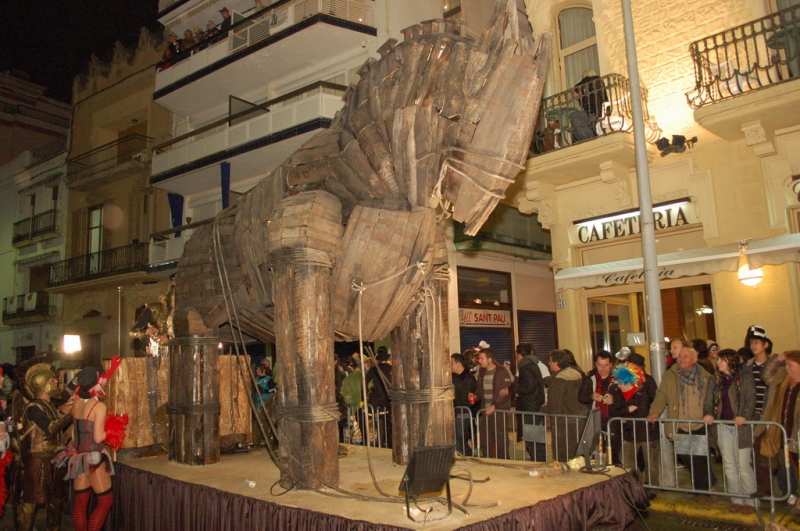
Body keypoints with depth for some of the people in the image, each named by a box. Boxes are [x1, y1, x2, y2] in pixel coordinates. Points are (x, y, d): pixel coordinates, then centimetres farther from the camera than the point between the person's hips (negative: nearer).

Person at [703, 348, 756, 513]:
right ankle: (736, 500, 19)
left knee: (743, 465, -2)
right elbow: (709, 399, 9)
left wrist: (745, 416, -24)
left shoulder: (745, 376, -3)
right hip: (723, 426, 5)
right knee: (729, 465, 9)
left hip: (741, 426, -5)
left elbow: (751, 399, -10)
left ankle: (749, 501, 11)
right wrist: (709, 413, -9)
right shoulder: (716, 379, 11)